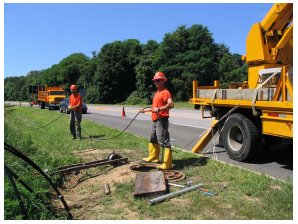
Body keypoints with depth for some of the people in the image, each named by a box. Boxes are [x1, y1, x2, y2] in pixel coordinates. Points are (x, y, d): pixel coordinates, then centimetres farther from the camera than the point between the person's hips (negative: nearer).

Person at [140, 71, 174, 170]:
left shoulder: (165, 92, -13)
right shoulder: (157, 93, 18)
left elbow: (171, 104, -29)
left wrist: (159, 109, -32)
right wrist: (146, 110, 29)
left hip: (162, 121, -11)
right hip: (155, 121, 11)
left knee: (164, 142, -10)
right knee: (153, 140, 23)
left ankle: (167, 163, -6)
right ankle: (153, 157, 39)